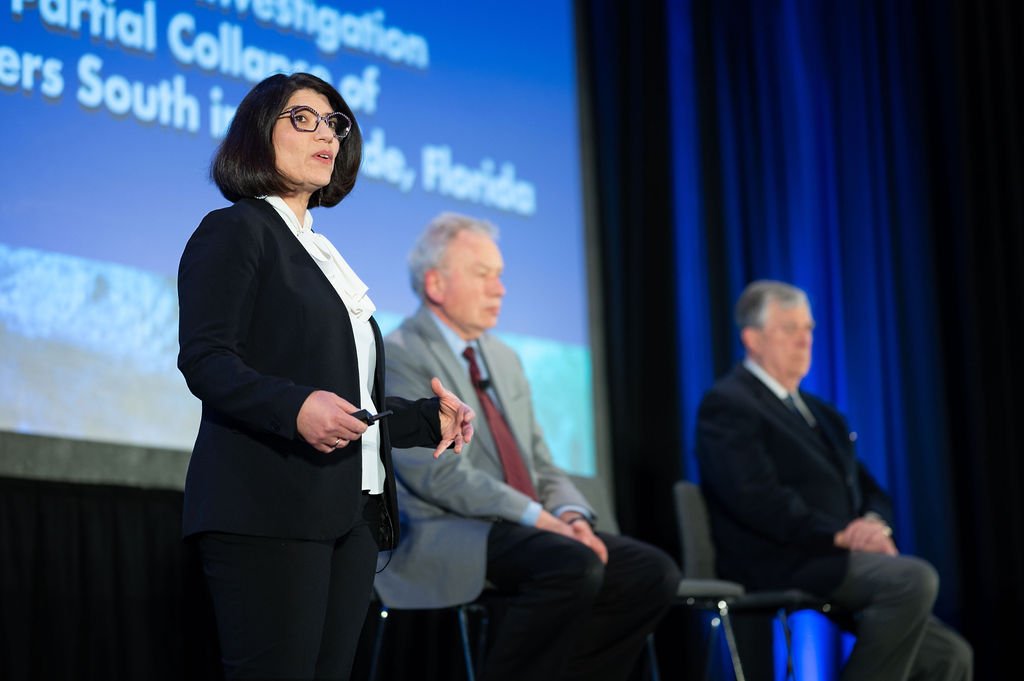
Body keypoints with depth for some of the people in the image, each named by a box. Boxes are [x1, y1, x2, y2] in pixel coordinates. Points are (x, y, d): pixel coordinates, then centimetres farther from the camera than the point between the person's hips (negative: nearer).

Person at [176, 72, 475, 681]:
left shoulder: (321, 253, 25)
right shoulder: (233, 231, 1)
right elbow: (204, 359, -13)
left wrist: (431, 419, 11)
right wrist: (296, 408, -28)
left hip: (352, 513, 8)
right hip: (269, 511, -8)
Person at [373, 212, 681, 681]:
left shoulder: (505, 359, 22)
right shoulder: (396, 356, -5)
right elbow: (436, 472, -16)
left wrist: (570, 515, -3)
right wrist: (537, 517, -20)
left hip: (521, 532, 8)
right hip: (447, 540, -8)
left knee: (653, 571, -12)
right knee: (574, 565, -33)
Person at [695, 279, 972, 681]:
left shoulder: (817, 411, 25)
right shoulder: (727, 404, -4)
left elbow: (870, 491, 22)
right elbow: (756, 497, -17)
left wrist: (873, 524, -2)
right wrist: (839, 534, -20)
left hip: (838, 560, 9)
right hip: (777, 567, -9)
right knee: (915, 579, -28)